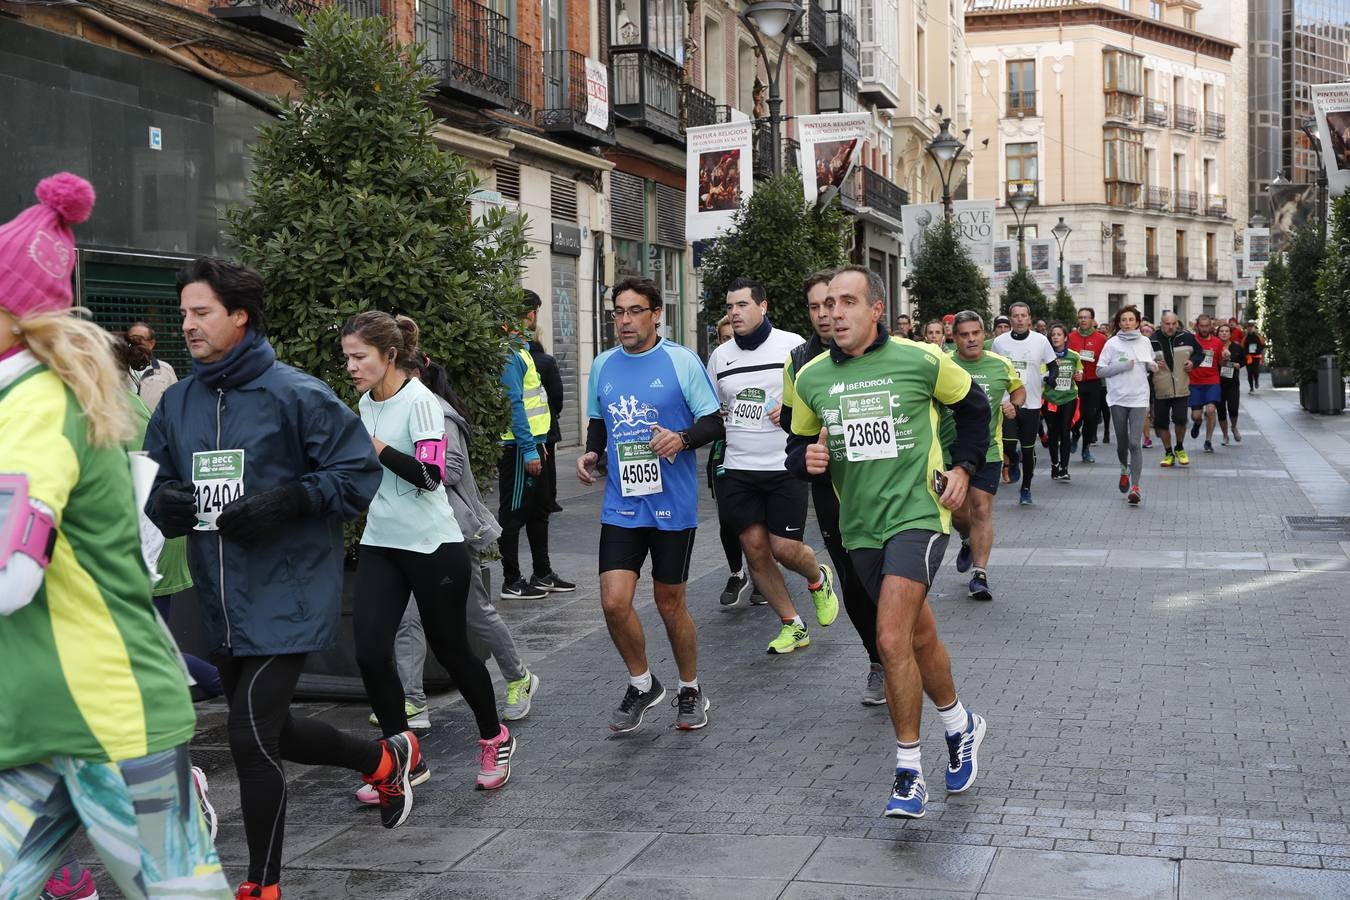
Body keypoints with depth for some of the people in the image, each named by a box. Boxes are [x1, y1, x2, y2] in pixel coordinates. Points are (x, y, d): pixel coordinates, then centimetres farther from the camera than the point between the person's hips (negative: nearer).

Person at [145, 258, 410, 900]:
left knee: (249, 734, -10)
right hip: (220, 597, 7)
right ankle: (387, 760, 45)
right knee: (267, 730, 19)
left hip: (285, 594, -7)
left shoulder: (297, 394, -11)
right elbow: (155, 481, 14)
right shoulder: (177, 403, 6)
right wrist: (164, 502, -9)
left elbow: (359, 472, -9)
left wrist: (287, 499, -22)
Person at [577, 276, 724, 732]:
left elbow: (714, 422, -4)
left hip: (672, 505, -3)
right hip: (621, 505, 3)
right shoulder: (603, 365, 7)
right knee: (614, 602, -8)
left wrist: (683, 438, -24)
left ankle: (690, 691, 29)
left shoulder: (681, 360, -6)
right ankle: (641, 684, 17)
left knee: (670, 604, 7)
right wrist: (590, 453, 1)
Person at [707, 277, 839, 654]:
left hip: (785, 467, -4)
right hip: (738, 468, 4)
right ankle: (792, 626, 16)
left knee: (785, 549, -7)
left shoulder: (792, 346, -3)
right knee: (754, 548, 2)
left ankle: (819, 580, 29)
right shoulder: (720, 356, 10)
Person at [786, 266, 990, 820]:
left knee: (892, 642, -17)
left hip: (917, 514, -5)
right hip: (860, 527, 5)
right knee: (919, 637, 17)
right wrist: (807, 459, -8)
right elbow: (799, 445, 14)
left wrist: (963, 467, 3)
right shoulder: (810, 378, 2)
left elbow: (972, 405, 10)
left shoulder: (921, 361, -7)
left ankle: (909, 770, -3)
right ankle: (961, 727, 41)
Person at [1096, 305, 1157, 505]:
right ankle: (1125, 470, 42)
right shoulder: (1112, 344, -1)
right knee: (1122, 442, 12)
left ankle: (1135, 487, -13)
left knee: (1135, 443, -11)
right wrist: (1122, 366, -14)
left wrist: (1152, 366, -2)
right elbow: (1100, 370, -3)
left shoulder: (1145, 342, 6)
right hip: (1118, 398, 0)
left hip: (1139, 398, 0)